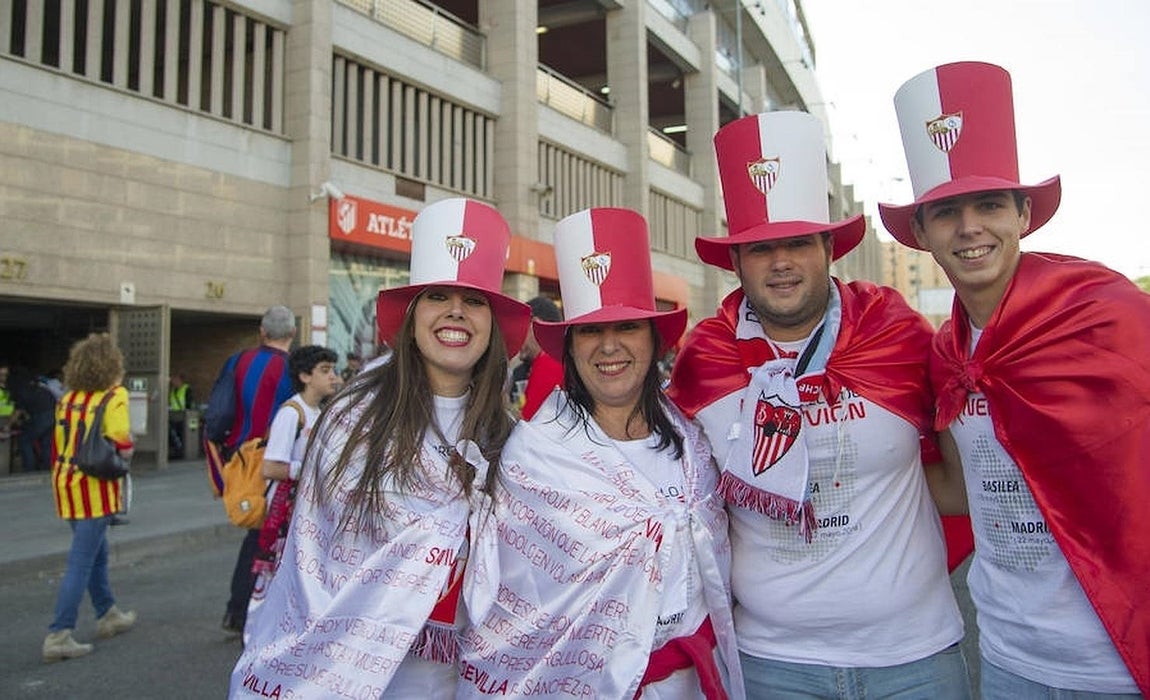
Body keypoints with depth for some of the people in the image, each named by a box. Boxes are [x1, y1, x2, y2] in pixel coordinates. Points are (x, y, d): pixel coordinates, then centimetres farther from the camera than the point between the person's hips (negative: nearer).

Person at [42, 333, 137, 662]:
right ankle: (58, 636, -1)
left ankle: (108, 615, 36)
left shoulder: (67, 400, 10)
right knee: (81, 563, -2)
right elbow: (122, 448, -19)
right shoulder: (114, 396, -11)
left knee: (98, 553, 22)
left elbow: (58, 449, 13)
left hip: (66, 484, 8)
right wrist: (128, 447, 3)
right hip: (94, 487, -8)